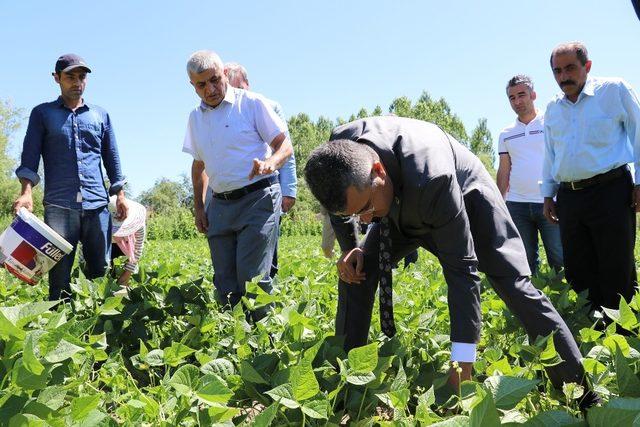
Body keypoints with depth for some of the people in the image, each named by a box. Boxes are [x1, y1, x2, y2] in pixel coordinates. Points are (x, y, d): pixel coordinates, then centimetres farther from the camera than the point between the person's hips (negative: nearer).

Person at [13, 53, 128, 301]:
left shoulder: (100, 115, 18)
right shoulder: (42, 113, 12)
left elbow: (111, 157, 18)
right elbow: (29, 156, 4)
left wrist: (120, 194, 8)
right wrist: (26, 192, -12)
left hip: (97, 206, 2)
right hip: (58, 206, -2)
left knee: (102, 272, 3)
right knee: (59, 274, -3)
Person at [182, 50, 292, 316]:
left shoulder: (251, 103, -3)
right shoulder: (195, 117, 14)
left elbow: (285, 146, -5)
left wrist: (270, 163, -27)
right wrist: (198, 207, 16)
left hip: (258, 198, -6)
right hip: (220, 205, 6)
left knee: (251, 276, -14)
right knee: (225, 282, 5)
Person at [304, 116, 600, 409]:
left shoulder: (430, 178, -46)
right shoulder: (339, 150, -31)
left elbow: (460, 268, -41)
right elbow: (339, 201, -4)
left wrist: (462, 364, -41)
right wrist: (348, 246, -22)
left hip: (465, 195, -4)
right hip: (402, 206, 5)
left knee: (513, 285, -15)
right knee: (356, 271, -11)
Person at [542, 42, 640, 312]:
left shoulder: (615, 91, 2)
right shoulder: (552, 109, 16)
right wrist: (548, 195, 19)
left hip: (610, 191, -5)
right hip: (569, 197, 5)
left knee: (617, 272, -4)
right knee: (578, 273, 7)